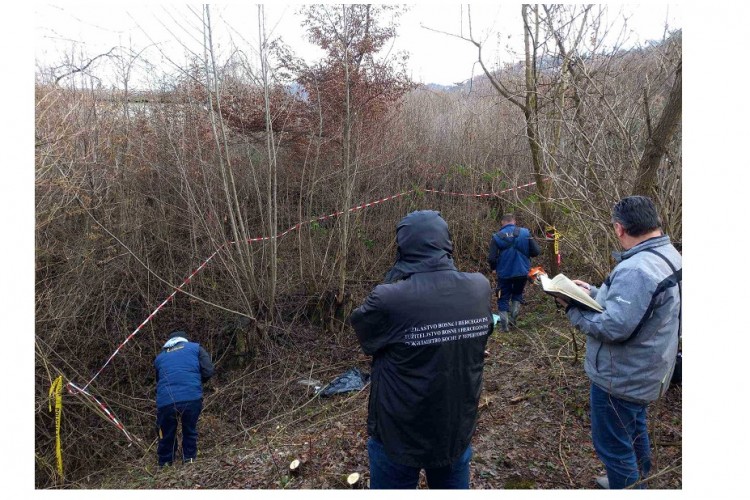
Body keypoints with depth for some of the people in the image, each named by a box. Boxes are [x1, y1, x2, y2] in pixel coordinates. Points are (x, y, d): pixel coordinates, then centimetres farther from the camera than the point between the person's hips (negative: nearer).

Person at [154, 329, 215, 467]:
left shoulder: (160, 357, 25)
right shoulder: (195, 347, 16)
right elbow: (208, 371, 6)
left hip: (165, 402, 2)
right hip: (192, 398, -2)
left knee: (166, 436, 20)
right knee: (190, 431, 20)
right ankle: (189, 461, 21)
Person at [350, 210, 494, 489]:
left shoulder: (389, 299, -27)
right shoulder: (480, 288, -13)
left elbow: (361, 326, -6)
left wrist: (391, 284, 0)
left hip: (399, 436, -3)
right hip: (458, 429, 4)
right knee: (454, 487, 25)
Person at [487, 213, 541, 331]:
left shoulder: (497, 237, -11)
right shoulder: (525, 233, -7)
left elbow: (492, 259, -12)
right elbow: (536, 251, -6)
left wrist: (493, 268, 10)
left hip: (504, 273, -1)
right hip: (522, 271, 2)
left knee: (503, 298, 13)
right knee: (517, 294, 26)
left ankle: (504, 325, 10)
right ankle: (513, 317, 11)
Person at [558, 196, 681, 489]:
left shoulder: (636, 270, -32)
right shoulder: (668, 256, 1)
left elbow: (613, 327, -32)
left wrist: (574, 308, -19)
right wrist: (593, 293, 6)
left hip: (621, 378, -11)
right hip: (643, 374, 11)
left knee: (612, 443, 7)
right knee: (634, 429, 29)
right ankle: (638, 481, 50)